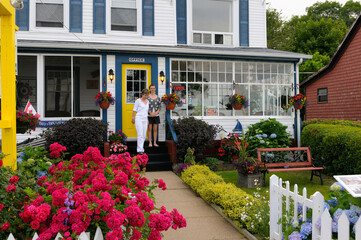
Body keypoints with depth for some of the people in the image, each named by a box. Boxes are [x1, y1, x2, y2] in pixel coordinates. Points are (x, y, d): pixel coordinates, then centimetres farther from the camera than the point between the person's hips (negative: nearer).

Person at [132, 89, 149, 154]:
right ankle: (140, 150, -12)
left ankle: (141, 149, 11)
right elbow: (134, 110, 0)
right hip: (139, 119, -6)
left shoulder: (147, 101, 14)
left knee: (144, 136, 4)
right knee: (140, 135, -12)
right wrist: (133, 118, -1)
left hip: (145, 119, 6)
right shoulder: (138, 101, -3)